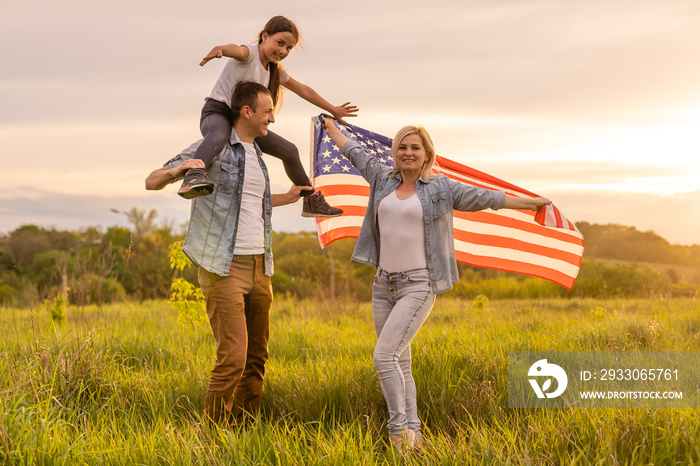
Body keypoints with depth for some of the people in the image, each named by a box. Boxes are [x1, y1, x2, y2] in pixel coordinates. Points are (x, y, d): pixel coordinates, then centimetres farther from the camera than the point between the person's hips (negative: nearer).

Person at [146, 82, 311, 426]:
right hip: (223, 266, -8)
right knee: (232, 358, -13)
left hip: (259, 266, 8)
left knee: (256, 359, 9)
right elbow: (152, 182, -6)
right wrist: (176, 170, -27)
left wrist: (288, 198, 34)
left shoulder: (256, 155, 18)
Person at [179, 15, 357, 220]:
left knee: (289, 151, 12)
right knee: (219, 136, -45)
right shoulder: (250, 53, -13)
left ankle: (312, 201, 28)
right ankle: (193, 178, -67)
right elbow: (236, 50, -39)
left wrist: (333, 109, 31)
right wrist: (219, 49, -63)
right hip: (218, 112, -8)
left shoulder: (275, 70, 12)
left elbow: (303, 90, 25)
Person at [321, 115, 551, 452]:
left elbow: (485, 198, 4)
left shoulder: (441, 188, 0)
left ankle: (400, 431, -7)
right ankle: (412, 434, 14)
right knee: (399, 364, 7)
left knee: (384, 355, -17)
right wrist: (332, 128, 37)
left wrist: (530, 203, 7)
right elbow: (356, 153, 25)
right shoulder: (383, 179, 11)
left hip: (418, 285, -5)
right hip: (384, 284, 5)